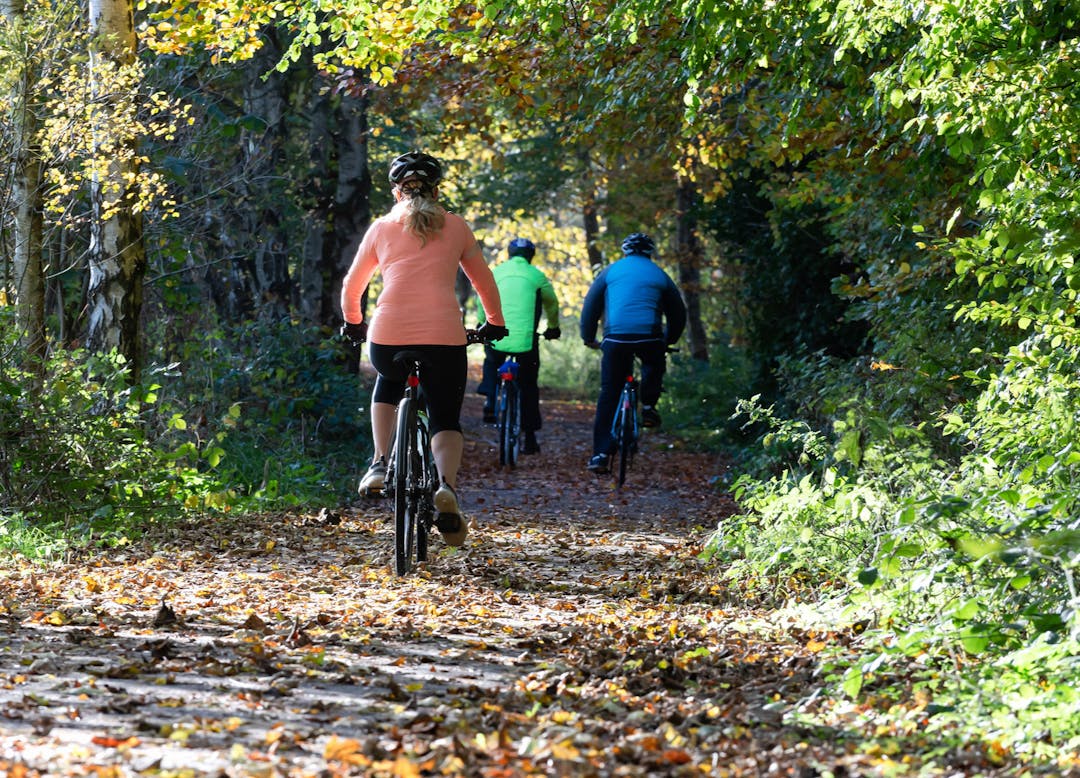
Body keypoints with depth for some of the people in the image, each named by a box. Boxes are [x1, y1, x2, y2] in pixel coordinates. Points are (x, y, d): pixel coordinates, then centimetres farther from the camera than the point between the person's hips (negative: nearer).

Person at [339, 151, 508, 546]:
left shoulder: (382, 228, 13)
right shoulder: (455, 227, 13)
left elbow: (351, 287, 21)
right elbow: (484, 282, 21)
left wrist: (353, 324, 39)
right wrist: (494, 323, 38)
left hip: (388, 337, 1)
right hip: (444, 337, -1)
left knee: (388, 381, 34)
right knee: (446, 419, 12)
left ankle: (380, 464, 20)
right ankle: (446, 484, -18)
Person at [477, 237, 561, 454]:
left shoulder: (495, 272, 11)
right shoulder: (537, 276, 8)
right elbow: (552, 304, 20)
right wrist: (553, 328, 39)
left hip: (497, 338, 1)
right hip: (526, 340, -1)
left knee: (491, 362, 34)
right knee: (528, 387, 12)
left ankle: (490, 400, 13)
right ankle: (529, 438, 9)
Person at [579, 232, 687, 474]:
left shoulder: (611, 271, 14)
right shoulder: (659, 275, 17)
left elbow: (591, 305, 14)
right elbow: (678, 313, 23)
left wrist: (588, 337, 26)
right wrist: (669, 340, 39)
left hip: (616, 338, 0)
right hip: (649, 339, 0)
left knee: (609, 395, 6)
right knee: (654, 364, 36)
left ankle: (600, 454, 1)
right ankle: (648, 407, 17)